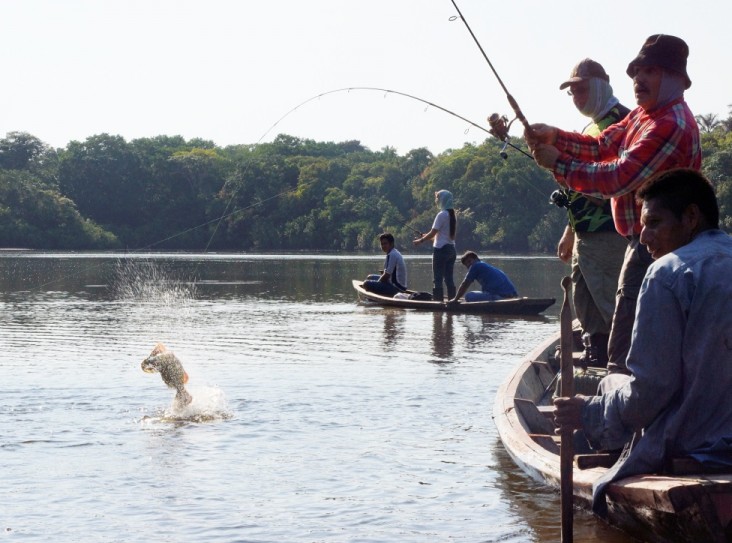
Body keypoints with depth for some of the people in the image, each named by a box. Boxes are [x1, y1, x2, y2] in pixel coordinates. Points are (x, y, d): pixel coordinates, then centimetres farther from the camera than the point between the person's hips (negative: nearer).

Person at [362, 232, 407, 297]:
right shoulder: (395, 253, 16)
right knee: (370, 277, 24)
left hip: (396, 288, -11)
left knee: (366, 284, -21)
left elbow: (387, 275, -18)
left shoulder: (392, 255, -17)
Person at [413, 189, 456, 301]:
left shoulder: (442, 215, -13)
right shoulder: (452, 215, 13)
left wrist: (420, 241, 1)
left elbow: (433, 233, -14)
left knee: (437, 279, -6)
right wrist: (426, 236, 22)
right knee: (449, 278, 9)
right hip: (451, 249, 8)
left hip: (441, 250, -8)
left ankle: (438, 300, -9)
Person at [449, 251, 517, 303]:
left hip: (500, 296, -9)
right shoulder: (487, 266, 29)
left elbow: (465, 285, 6)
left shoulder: (475, 266, 3)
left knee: (469, 296, -8)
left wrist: (455, 299, 16)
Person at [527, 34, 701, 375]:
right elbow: (603, 146, 13)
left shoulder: (672, 126, -21)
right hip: (645, 240, 11)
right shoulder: (644, 115, 14)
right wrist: (554, 137, -3)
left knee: (625, 352, -13)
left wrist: (558, 165, -20)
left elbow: (619, 178, -26)